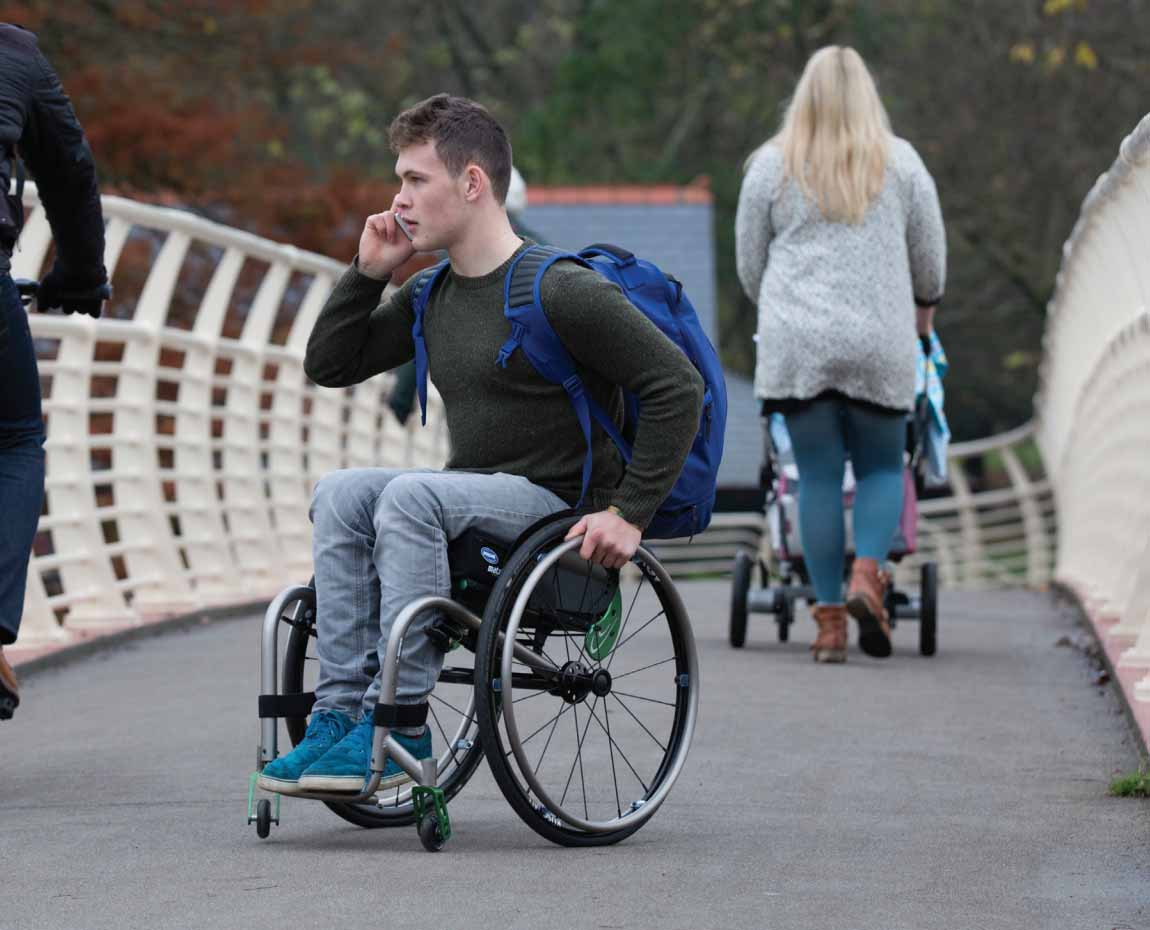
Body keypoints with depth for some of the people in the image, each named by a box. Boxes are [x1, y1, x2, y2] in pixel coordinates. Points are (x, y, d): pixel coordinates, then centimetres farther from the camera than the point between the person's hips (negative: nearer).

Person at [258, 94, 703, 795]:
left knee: (411, 495, -30)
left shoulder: (562, 291, -12)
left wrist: (630, 513, -19)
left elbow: (678, 388, -15)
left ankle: (397, 723, -29)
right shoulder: (431, 298, 12)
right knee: (341, 493, -17)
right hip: (475, 499, 7)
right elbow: (328, 365, 19)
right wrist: (370, 272, 4)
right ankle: (341, 709, -23)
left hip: (562, 506, -7)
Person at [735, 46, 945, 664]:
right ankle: (867, 575, -11)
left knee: (818, 476, 4)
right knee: (881, 468, 12)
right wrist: (924, 308, 32)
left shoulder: (771, 166, 5)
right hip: (880, 342, 0)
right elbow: (929, 258, 13)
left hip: (796, 343, 0)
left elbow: (749, 263, 12)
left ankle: (829, 618, 2)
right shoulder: (900, 163, 5)